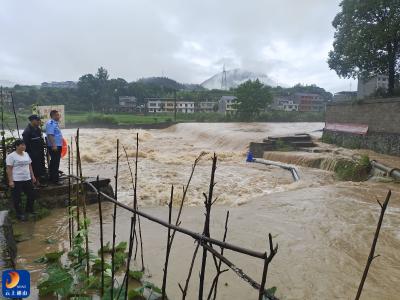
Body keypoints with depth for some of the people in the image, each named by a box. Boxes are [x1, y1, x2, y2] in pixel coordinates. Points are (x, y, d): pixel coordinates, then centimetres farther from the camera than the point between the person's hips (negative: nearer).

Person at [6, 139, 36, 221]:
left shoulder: (26, 154, 9)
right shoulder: (11, 156, -11)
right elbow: (9, 169, -12)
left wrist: (32, 176, 13)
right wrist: (10, 181, -16)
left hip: (27, 179, 7)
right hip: (16, 181, -6)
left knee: (31, 195, 11)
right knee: (17, 198, 5)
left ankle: (29, 209, 31)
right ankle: (19, 214, 18)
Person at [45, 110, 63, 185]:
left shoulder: (55, 123, 16)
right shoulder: (50, 123, -15)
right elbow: (50, 135, -24)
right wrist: (53, 145, -28)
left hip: (57, 146, 10)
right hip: (54, 147, -10)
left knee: (54, 163, 17)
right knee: (55, 164, -6)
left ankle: (51, 178, 27)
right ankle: (55, 179, -2)